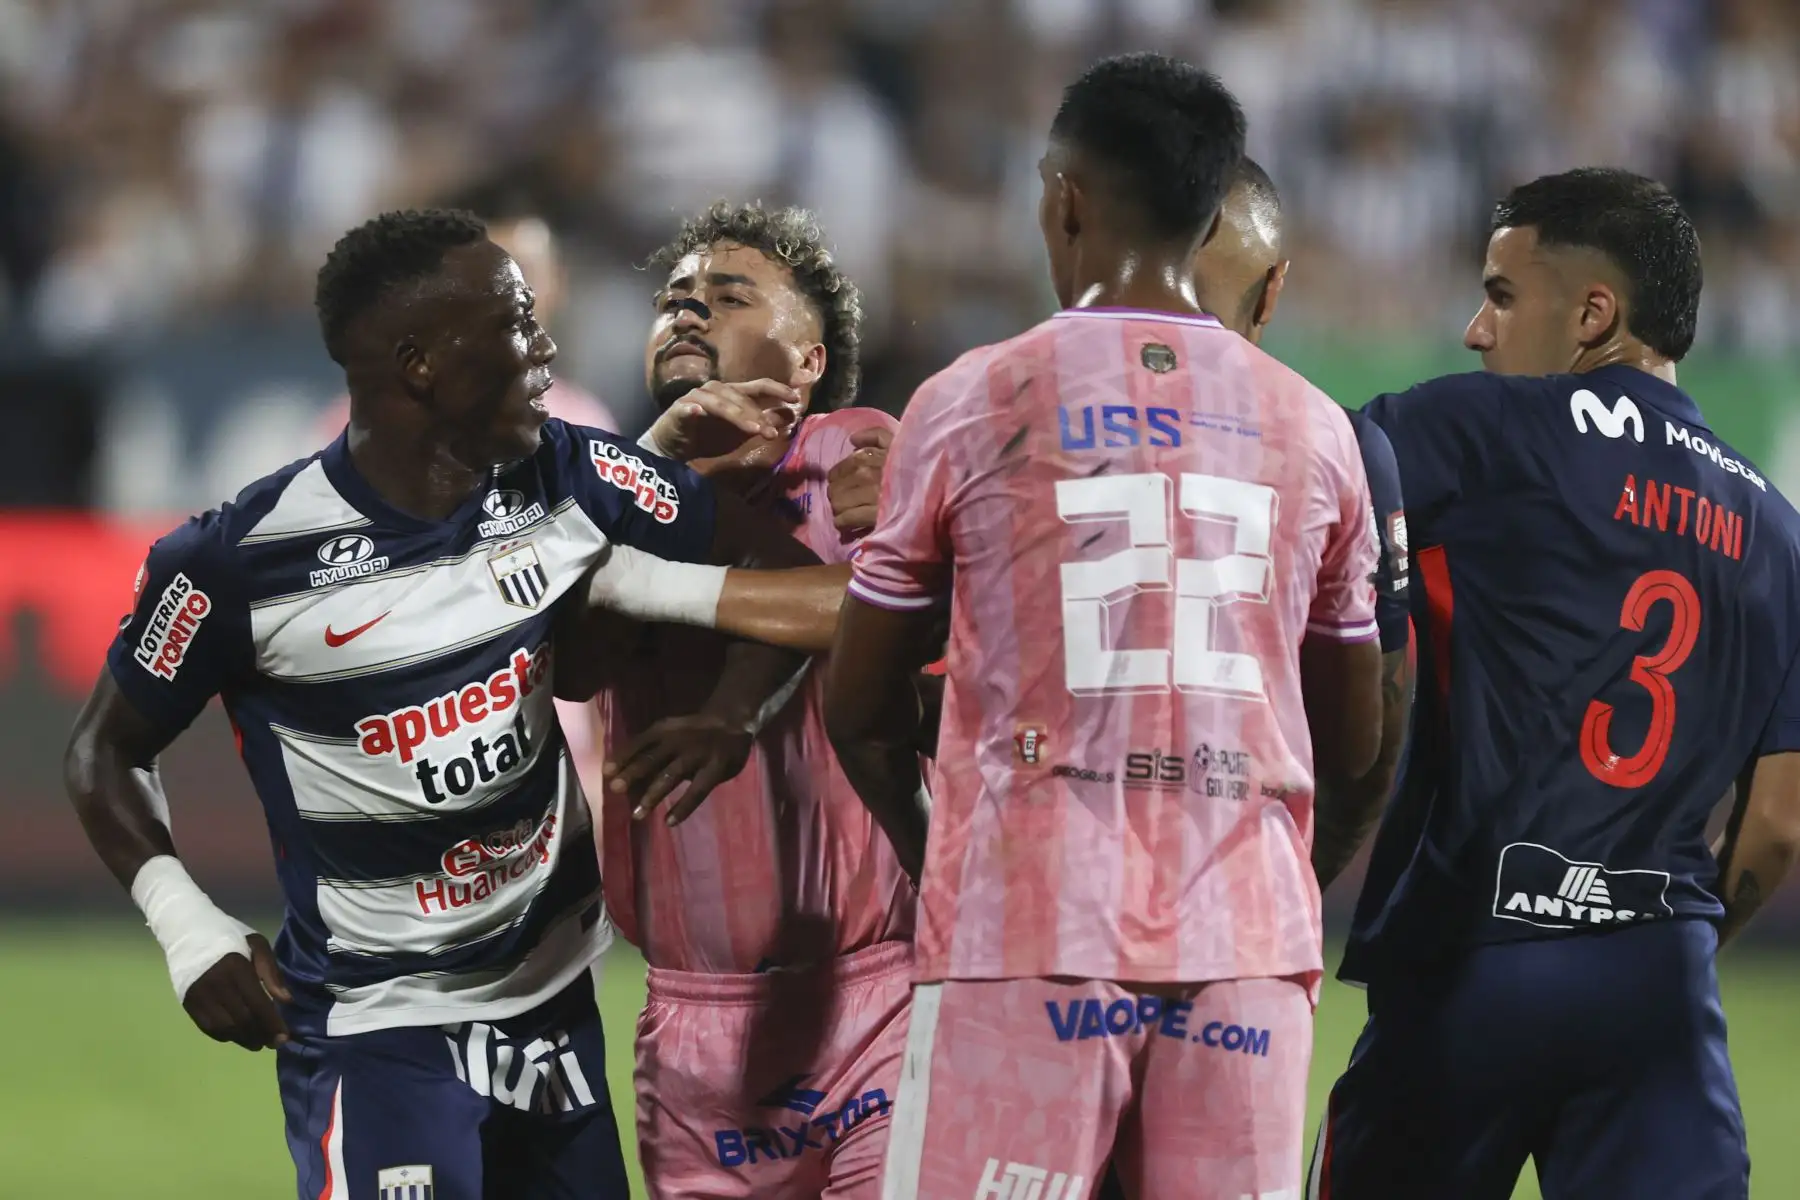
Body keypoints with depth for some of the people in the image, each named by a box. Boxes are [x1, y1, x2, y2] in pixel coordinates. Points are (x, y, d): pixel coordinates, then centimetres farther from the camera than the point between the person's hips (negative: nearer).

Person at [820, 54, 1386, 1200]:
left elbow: (861, 710, 9)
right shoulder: (1313, 429, 9)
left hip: (1031, 938, -3)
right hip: (1248, 947, 3)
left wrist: (935, 859, 26)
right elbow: (1354, 744, 18)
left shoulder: (975, 404, 0)